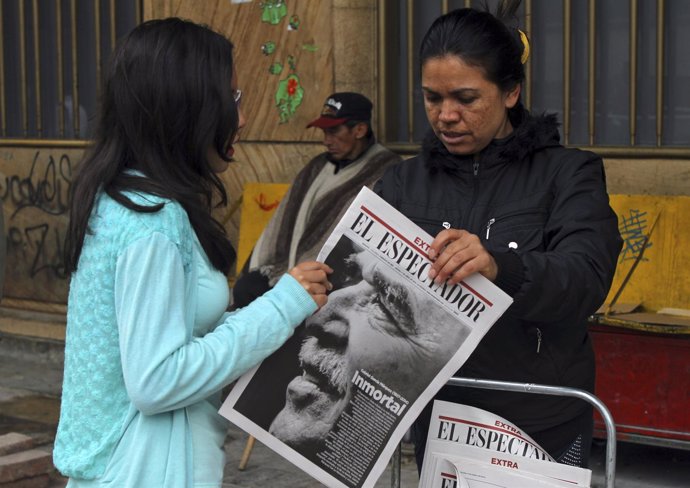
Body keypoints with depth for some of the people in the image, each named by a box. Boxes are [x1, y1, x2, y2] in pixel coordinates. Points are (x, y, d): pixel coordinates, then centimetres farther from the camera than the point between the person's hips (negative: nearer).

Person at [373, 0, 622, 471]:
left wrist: (500, 266, -40)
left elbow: (585, 280, -20)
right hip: (438, 420, 2)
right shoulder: (404, 182, 4)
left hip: (544, 426, -2)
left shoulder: (568, 173, -4)